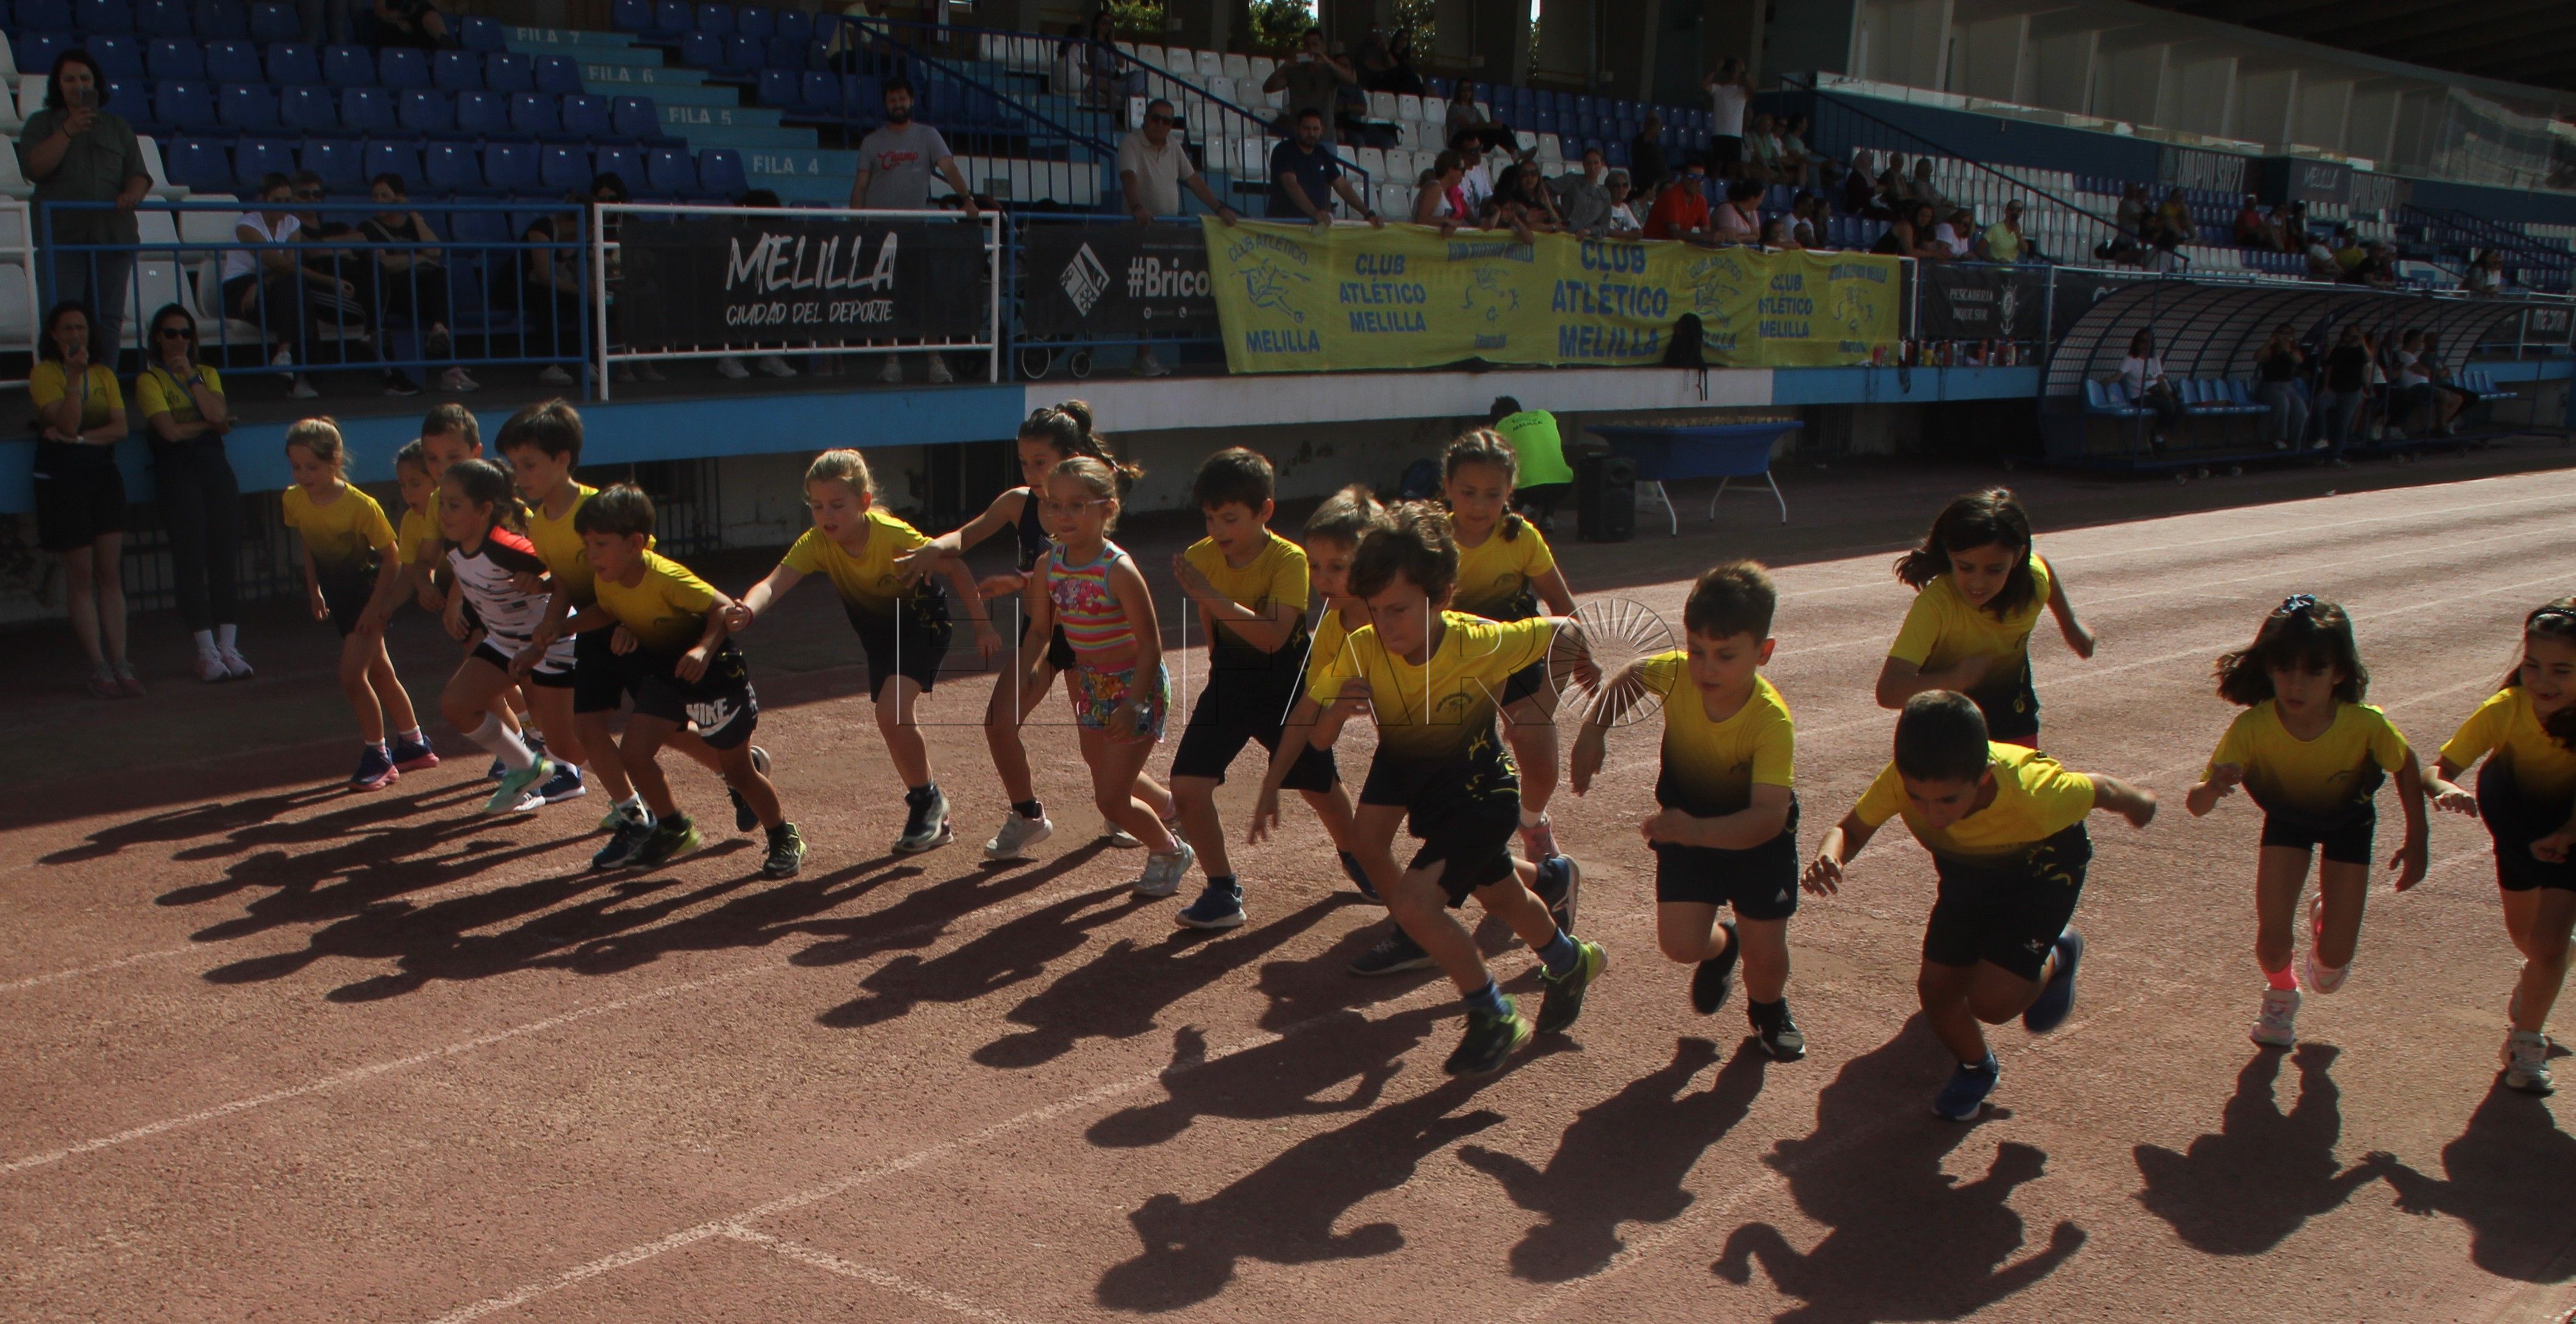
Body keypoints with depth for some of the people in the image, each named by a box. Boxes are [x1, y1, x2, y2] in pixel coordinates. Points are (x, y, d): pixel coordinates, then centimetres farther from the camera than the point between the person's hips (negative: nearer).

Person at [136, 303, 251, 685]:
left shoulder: (207, 374, 18)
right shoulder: (149, 380, 5)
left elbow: (217, 414, -2)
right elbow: (170, 431, -8)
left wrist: (191, 375, -2)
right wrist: (210, 423, 2)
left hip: (214, 464, 4)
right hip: (176, 470, -4)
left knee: (226, 554, -3)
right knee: (190, 557, -8)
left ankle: (229, 646, -2)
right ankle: (206, 650, -6)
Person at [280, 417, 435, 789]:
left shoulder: (362, 506, -25)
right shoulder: (294, 501, -8)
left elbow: (391, 560, -17)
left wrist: (376, 605, -20)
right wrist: (314, 591, 12)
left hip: (370, 596, -6)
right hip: (339, 598, 6)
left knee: (352, 676, -12)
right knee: (379, 673, 14)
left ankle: (378, 757, 2)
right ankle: (414, 746, 27)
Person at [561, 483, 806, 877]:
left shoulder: (666, 578, -31)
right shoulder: (605, 579, -9)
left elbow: (724, 608, -31)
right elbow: (607, 611, 12)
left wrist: (704, 650, -47)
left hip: (714, 671, -7)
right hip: (665, 671, 7)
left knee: (739, 772, 2)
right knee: (633, 754, -7)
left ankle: (785, 840, 24)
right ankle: (674, 830, 16)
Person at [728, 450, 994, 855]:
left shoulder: (893, 535, -32)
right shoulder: (816, 544, -23)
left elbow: (953, 566, -19)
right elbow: (774, 583, -38)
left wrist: (982, 626, -16)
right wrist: (746, 610, -60)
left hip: (923, 620, -5)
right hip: (877, 630, 6)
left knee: (891, 712, -23)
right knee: (897, 721, 10)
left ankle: (927, 799, -1)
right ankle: (934, 819, 27)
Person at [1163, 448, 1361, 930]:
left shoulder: (1289, 559, -21)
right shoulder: (1201, 558, -8)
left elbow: (1273, 636, -34)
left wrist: (1213, 598, -40)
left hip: (1287, 687, -3)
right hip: (1229, 683, 3)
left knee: (1320, 787, 13)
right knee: (1187, 785, -12)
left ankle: (1354, 856, 45)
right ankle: (1223, 890, 3)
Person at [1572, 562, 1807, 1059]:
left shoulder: (1771, 720, -35)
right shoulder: (1674, 673, -24)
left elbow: (1768, 817, -43)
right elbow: (1627, 681, 1)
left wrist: (1696, 831, -59)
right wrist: (1594, 729, -14)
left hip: (1756, 828, -2)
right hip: (1688, 811, 3)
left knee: (1766, 952, -6)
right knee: (1680, 943, -10)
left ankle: (1769, 1011, 32)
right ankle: (1722, 945, 30)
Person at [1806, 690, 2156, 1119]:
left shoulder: (2033, 794, -43)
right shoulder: (1902, 781, -36)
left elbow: (2101, 790, -21)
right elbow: (1849, 830, -20)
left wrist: (2138, 804, 2)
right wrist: (1829, 858, -45)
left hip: (2044, 866, -3)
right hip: (1968, 870, 4)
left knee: (1991, 1000, -15)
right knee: (1936, 988, -1)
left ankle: (2056, 959, 19)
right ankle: (1976, 1069, 32)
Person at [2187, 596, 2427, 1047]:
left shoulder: (2364, 724, -35)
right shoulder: (2253, 727, -35)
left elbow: (2406, 767, -12)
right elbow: (2196, 805, -32)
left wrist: (2416, 842, -7)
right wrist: (2213, 788, -55)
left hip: (2348, 819, 0)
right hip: (2286, 818, 0)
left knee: (2333, 961, -5)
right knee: (2272, 945, -11)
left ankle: (2326, 919, 34)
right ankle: (2280, 994, 27)